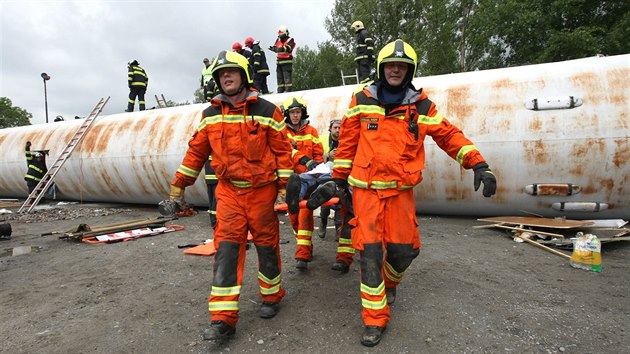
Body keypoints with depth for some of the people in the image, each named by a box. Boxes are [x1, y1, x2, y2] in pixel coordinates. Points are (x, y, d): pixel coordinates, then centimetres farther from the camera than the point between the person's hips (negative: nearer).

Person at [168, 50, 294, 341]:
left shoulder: (267, 111, -3)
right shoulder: (210, 115, 7)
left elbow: (282, 150, -3)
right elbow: (196, 151, 12)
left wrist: (285, 186, -6)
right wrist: (178, 185, 12)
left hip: (262, 190, -2)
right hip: (229, 191, 3)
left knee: (267, 245, 9)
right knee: (226, 249, -3)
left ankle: (272, 296, 32)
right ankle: (223, 318, 3)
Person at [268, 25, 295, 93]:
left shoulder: (290, 40, -2)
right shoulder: (278, 40, 16)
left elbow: (288, 48, -20)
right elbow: (275, 47, 6)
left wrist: (282, 49, -37)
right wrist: (273, 48, -18)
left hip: (287, 62, -6)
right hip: (279, 62, 7)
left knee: (287, 78, -12)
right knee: (280, 78, 9)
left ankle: (289, 91, -12)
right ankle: (280, 91, 15)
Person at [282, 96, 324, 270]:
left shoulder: (311, 131, 9)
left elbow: (318, 155, 11)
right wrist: (304, 160, -30)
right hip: (290, 178, 1)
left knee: (305, 213, -11)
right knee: (293, 214, 8)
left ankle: (302, 255, -12)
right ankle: (307, 246, 26)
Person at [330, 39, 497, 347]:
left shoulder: (421, 106, 4)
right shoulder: (362, 101, 2)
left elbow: (449, 135, 6)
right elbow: (347, 142, 7)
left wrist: (478, 165, -2)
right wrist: (339, 177, 10)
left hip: (401, 191, 2)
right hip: (366, 189, -1)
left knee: (404, 248, 3)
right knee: (370, 251, -5)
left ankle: (390, 282, 40)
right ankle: (375, 320, 10)